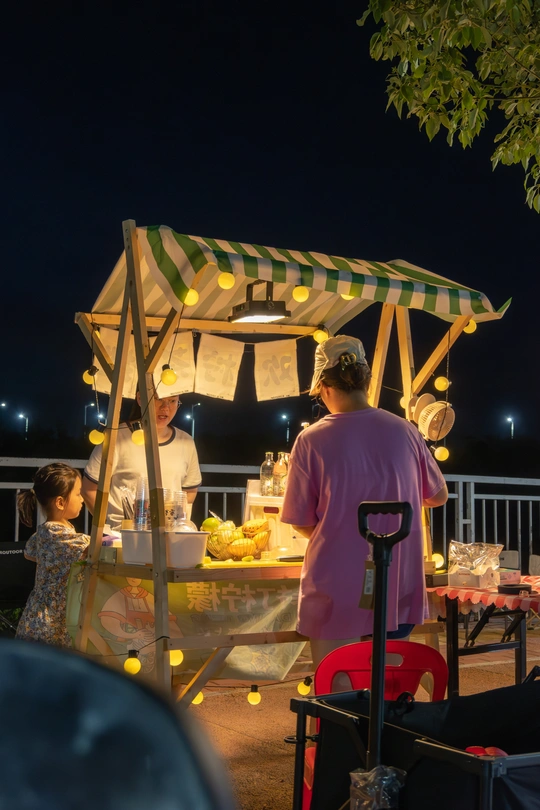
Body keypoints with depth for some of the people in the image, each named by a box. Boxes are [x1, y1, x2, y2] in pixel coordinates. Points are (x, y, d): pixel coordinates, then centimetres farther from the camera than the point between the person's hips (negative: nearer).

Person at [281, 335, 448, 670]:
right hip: (399, 590, 3)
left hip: (337, 590, -3)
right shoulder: (405, 431, -4)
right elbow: (439, 496, 11)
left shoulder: (312, 440, -14)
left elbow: (303, 522, -7)